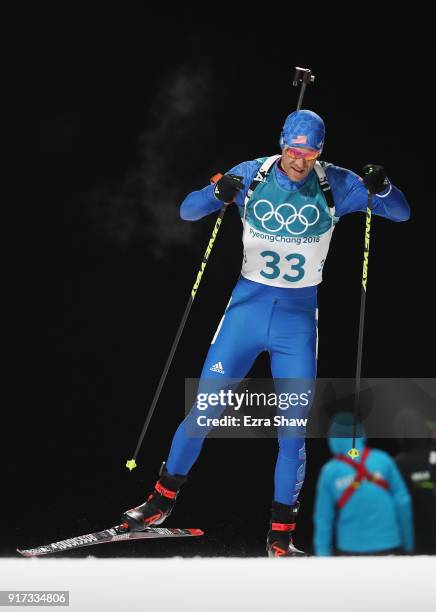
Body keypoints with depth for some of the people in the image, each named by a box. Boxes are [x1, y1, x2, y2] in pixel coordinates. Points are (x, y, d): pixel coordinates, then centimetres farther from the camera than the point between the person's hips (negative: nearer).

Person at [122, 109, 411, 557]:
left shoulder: (336, 185, -7)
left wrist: (381, 188, -27)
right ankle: (163, 498, 19)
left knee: (292, 430, -1)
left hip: (299, 319, 0)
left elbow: (401, 213, -4)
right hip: (247, 307, 0)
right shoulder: (252, 175, -6)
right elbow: (188, 211, -5)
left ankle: (281, 536, 10)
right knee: (203, 409, 0)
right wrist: (218, 194, -27)